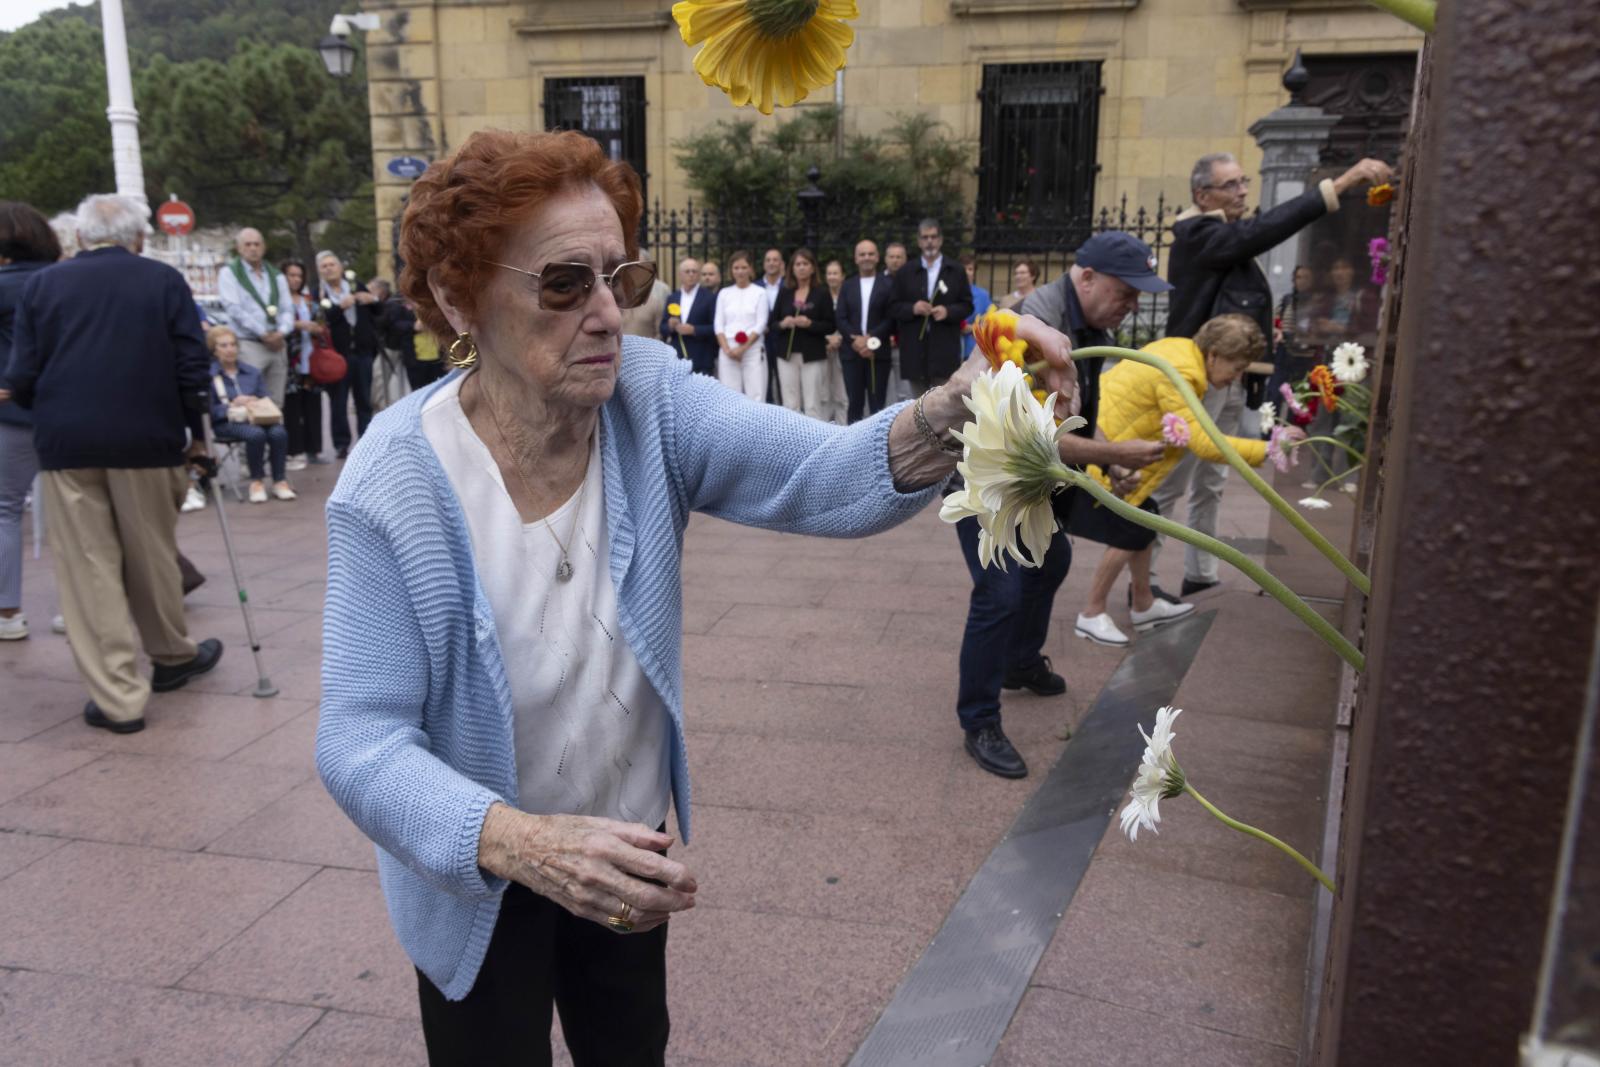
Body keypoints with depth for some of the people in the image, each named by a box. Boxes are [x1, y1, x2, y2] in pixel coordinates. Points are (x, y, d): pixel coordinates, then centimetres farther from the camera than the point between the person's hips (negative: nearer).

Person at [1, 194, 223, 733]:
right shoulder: (165, 281, 0)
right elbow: (192, 366, -4)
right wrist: (196, 431, 8)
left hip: (67, 441, 0)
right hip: (147, 438, 0)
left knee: (89, 565, 5)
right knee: (152, 555, 16)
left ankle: (118, 697, 4)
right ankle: (171, 656, 35)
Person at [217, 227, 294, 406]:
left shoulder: (276, 275, 18)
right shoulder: (229, 273, 4)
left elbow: (288, 309, 11)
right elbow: (234, 309, -7)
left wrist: (281, 332, -10)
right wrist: (264, 335, -11)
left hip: (277, 344, 5)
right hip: (248, 344, -4)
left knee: (276, 403, 4)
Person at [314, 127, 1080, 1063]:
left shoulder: (648, 398, -18)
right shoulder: (393, 489, -25)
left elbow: (822, 475, -32)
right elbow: (362, 741, -26)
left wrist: (950, 417, -53)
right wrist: (521, 843, -43)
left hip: (628, 850, 4)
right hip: (480, 880, -3)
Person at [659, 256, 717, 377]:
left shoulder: (710, 297, 1)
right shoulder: (671, 297, 14)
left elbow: (716, 328, -5)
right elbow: (662, 328, 15)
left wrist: (693, 330, -16)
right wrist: (670, 326, -7)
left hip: (701, 362, -4)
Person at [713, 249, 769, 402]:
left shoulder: (760, 293, 4)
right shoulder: (724, 293, 12)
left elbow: (760, 325, -3)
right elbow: (718, 324, 7)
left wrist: (743, 348, -10)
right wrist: (727, 349, -7)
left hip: (752, 349, -2)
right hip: (727, 351, 2)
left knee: (756, 396, -7)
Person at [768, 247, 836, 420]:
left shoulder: (822, 292, 2)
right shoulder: (784, 292, 10)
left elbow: (830, 326, -2)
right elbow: (771, 324, 10)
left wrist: (810, 324, -18)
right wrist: (782, 324, -11)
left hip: (813, 355, -3)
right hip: (787, 354, 3)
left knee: (813, 406, -4)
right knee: (790, 405, 2)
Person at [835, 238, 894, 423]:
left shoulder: (888, 284, 4)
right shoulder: (847, 286, 13)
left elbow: (892, 318, -4)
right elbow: (840, 319, 5)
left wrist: (871, 338, -15)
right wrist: (855, 340, -11)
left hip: (878, 352, -2)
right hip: (852, 353, 2)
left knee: (877, 404, -1)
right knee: (855, 403, 4)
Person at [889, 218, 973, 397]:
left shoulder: (956, 271, 10)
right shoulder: (905, 272, 11)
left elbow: (967, 305, 7)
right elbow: (893, 307, 8)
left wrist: (948, 311, -12)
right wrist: (912, 308, -11)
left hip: (945, 349, -2)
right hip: (914, 348, 2)